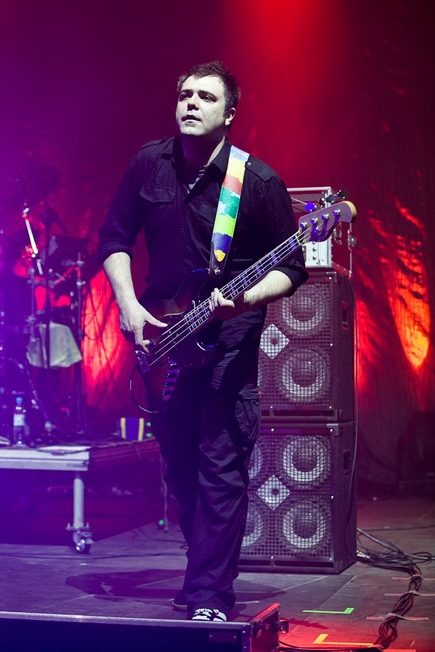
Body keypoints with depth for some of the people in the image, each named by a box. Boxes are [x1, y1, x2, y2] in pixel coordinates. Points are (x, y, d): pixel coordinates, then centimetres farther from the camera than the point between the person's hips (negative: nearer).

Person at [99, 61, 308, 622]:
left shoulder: (259, 183, -9)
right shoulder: (149, 164, 2)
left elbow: (291, 268, -3)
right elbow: (115, 237, 9)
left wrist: (248, 297, -22)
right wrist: (129, 305, -4)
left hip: (229, 338, -4)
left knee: (220, 466, -9)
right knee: (178, 462, 12)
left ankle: (209, 597, -3)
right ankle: (205, 568, 30)